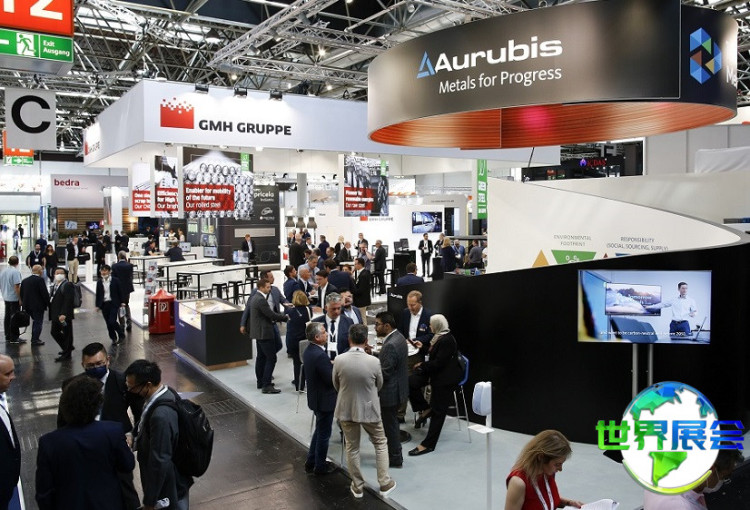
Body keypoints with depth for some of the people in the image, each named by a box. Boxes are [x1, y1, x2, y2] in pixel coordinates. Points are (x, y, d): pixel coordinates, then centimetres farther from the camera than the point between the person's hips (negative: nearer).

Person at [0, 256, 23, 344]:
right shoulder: (16, 272, -16)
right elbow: (17, 286, -19)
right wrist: (20, 299, -14)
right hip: (14, 298, -8)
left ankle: (8, 337, 20)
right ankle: (14, 338, 4)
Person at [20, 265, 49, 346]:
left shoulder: (25, 280, 6)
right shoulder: (40, 280, -16)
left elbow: (21, 294, 10)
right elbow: (45, 293, -17)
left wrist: (24, 303, 19)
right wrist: (48, 303, -5)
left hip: (27, 305, 7)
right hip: (38, 305, -7)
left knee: (35, 321, 23)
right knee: (38, 322, 4)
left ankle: (34, 338, 29)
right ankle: (35, 340, 6)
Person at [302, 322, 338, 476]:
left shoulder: (309, 350, 1)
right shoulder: (320, 355, -30)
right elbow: (332, 379, -25)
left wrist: (332, 365, -1)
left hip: (316, 398, 9)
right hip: (324, 400, -9)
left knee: (319, 430, 25)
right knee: (324, 434, 9)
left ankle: (311, 462, 37)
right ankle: (320, 466, 26)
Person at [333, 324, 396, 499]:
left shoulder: (339, 360, -17)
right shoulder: (374, 361, -19)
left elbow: (336, 385, 0)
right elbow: (379, 385, -1)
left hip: (346, 409, 1)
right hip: (369, 409, -1)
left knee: (352, 448, 17)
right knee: (380, 444, 19)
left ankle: (357, 487, 28)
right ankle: (385, 484, 24)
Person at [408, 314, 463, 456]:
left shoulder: (446, 340, -24)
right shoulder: (440, 337, 7)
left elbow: (438, 363, -25)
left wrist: (422, 365, -12)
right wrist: (422, 347, 14)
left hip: (445, 378, -10)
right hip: (437, 373, 10)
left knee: (438, 411, -2)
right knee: (411, 382, -6)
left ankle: (428, 444, 4)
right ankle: (425, 409, 9)